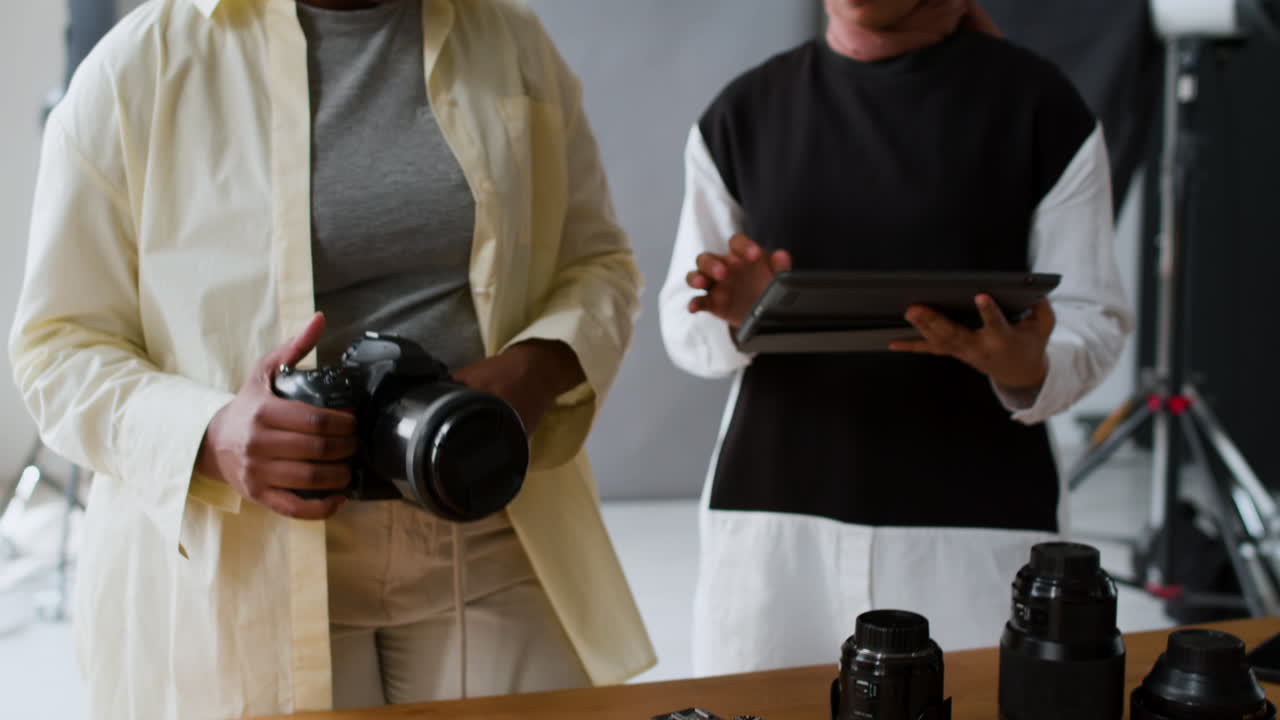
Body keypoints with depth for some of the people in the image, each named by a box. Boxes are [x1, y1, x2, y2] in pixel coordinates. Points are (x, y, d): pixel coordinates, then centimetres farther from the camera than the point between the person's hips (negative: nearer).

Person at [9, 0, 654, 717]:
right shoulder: (139, 66, -3)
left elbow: (598, 262, 13)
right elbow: (59, 346, -2)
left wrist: (539, 367, -10)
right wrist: (211, 437, -22)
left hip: (489, 555, 3)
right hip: (242, 578, -2)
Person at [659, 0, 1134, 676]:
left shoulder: (1041, 106, 1)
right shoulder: (740, 114, 8)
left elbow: (1093, 321, 1)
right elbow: (685, 329, 10)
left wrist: (1030, 370, -21)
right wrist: (737, 316, -13)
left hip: (977, 520, -2)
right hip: (772, 513, 2)